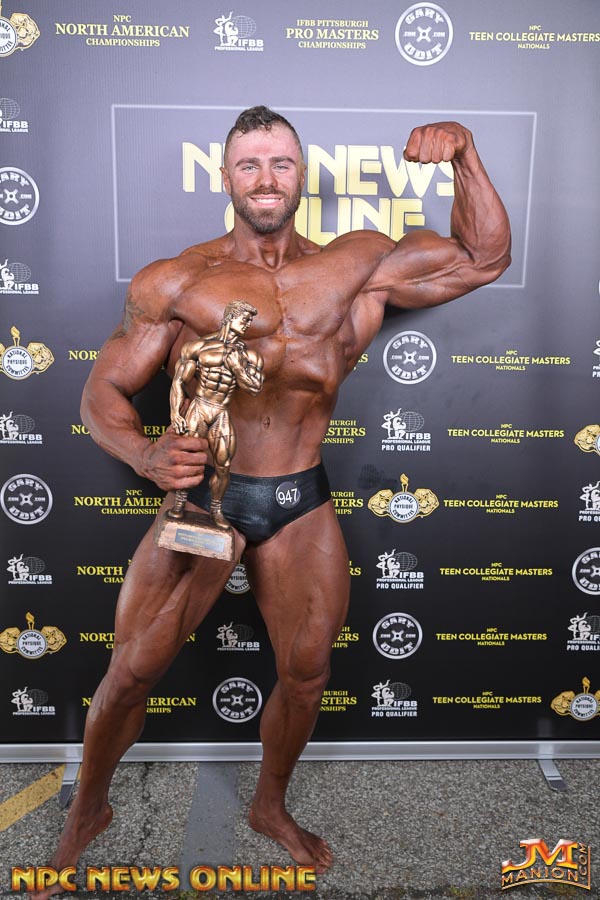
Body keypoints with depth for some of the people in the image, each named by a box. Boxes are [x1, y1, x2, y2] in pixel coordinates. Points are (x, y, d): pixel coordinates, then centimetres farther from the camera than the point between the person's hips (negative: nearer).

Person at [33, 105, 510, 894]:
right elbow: (104, 389, 1)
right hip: (201, 494, -1)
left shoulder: (358, 266, 3)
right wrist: (146, 455, -19)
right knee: (131, 671, 6)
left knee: (307, 672, 15)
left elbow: (484, 259, 8)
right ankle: (89, 809, 38)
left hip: (301, 507, 2)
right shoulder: (174, 283, -2)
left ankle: (271, 808, 45)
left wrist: (464, 157, -6)